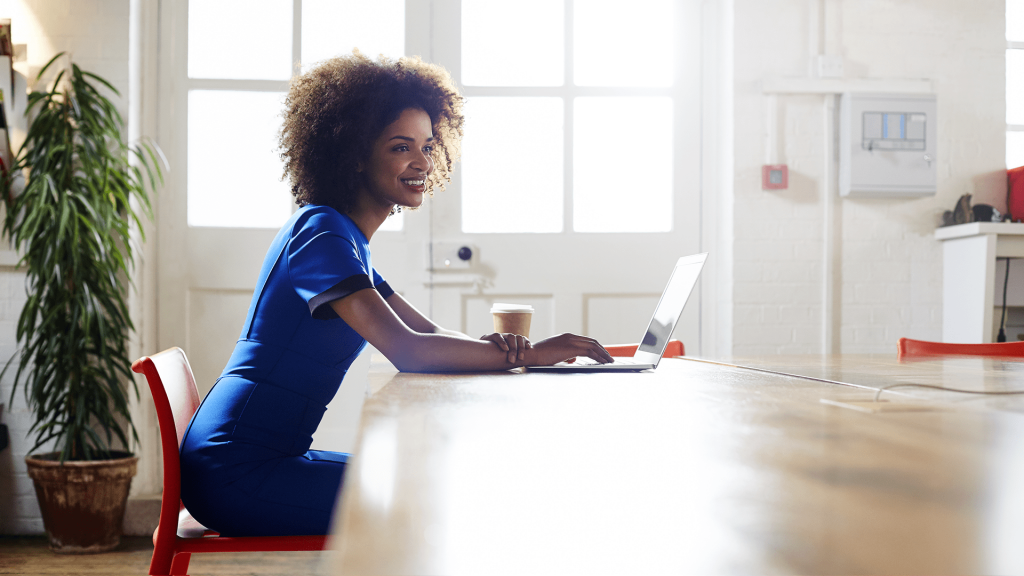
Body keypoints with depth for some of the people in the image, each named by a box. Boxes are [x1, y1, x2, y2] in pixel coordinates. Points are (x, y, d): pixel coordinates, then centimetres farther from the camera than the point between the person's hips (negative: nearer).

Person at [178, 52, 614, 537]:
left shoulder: (346, 240, 15)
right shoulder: (321, 233, -17)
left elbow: (431, 333, 12)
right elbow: (405, 350, -27)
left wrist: (498, 343, -10)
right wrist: (526, 354, -23)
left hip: (269, 456, 10)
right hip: (235, 471, -10)